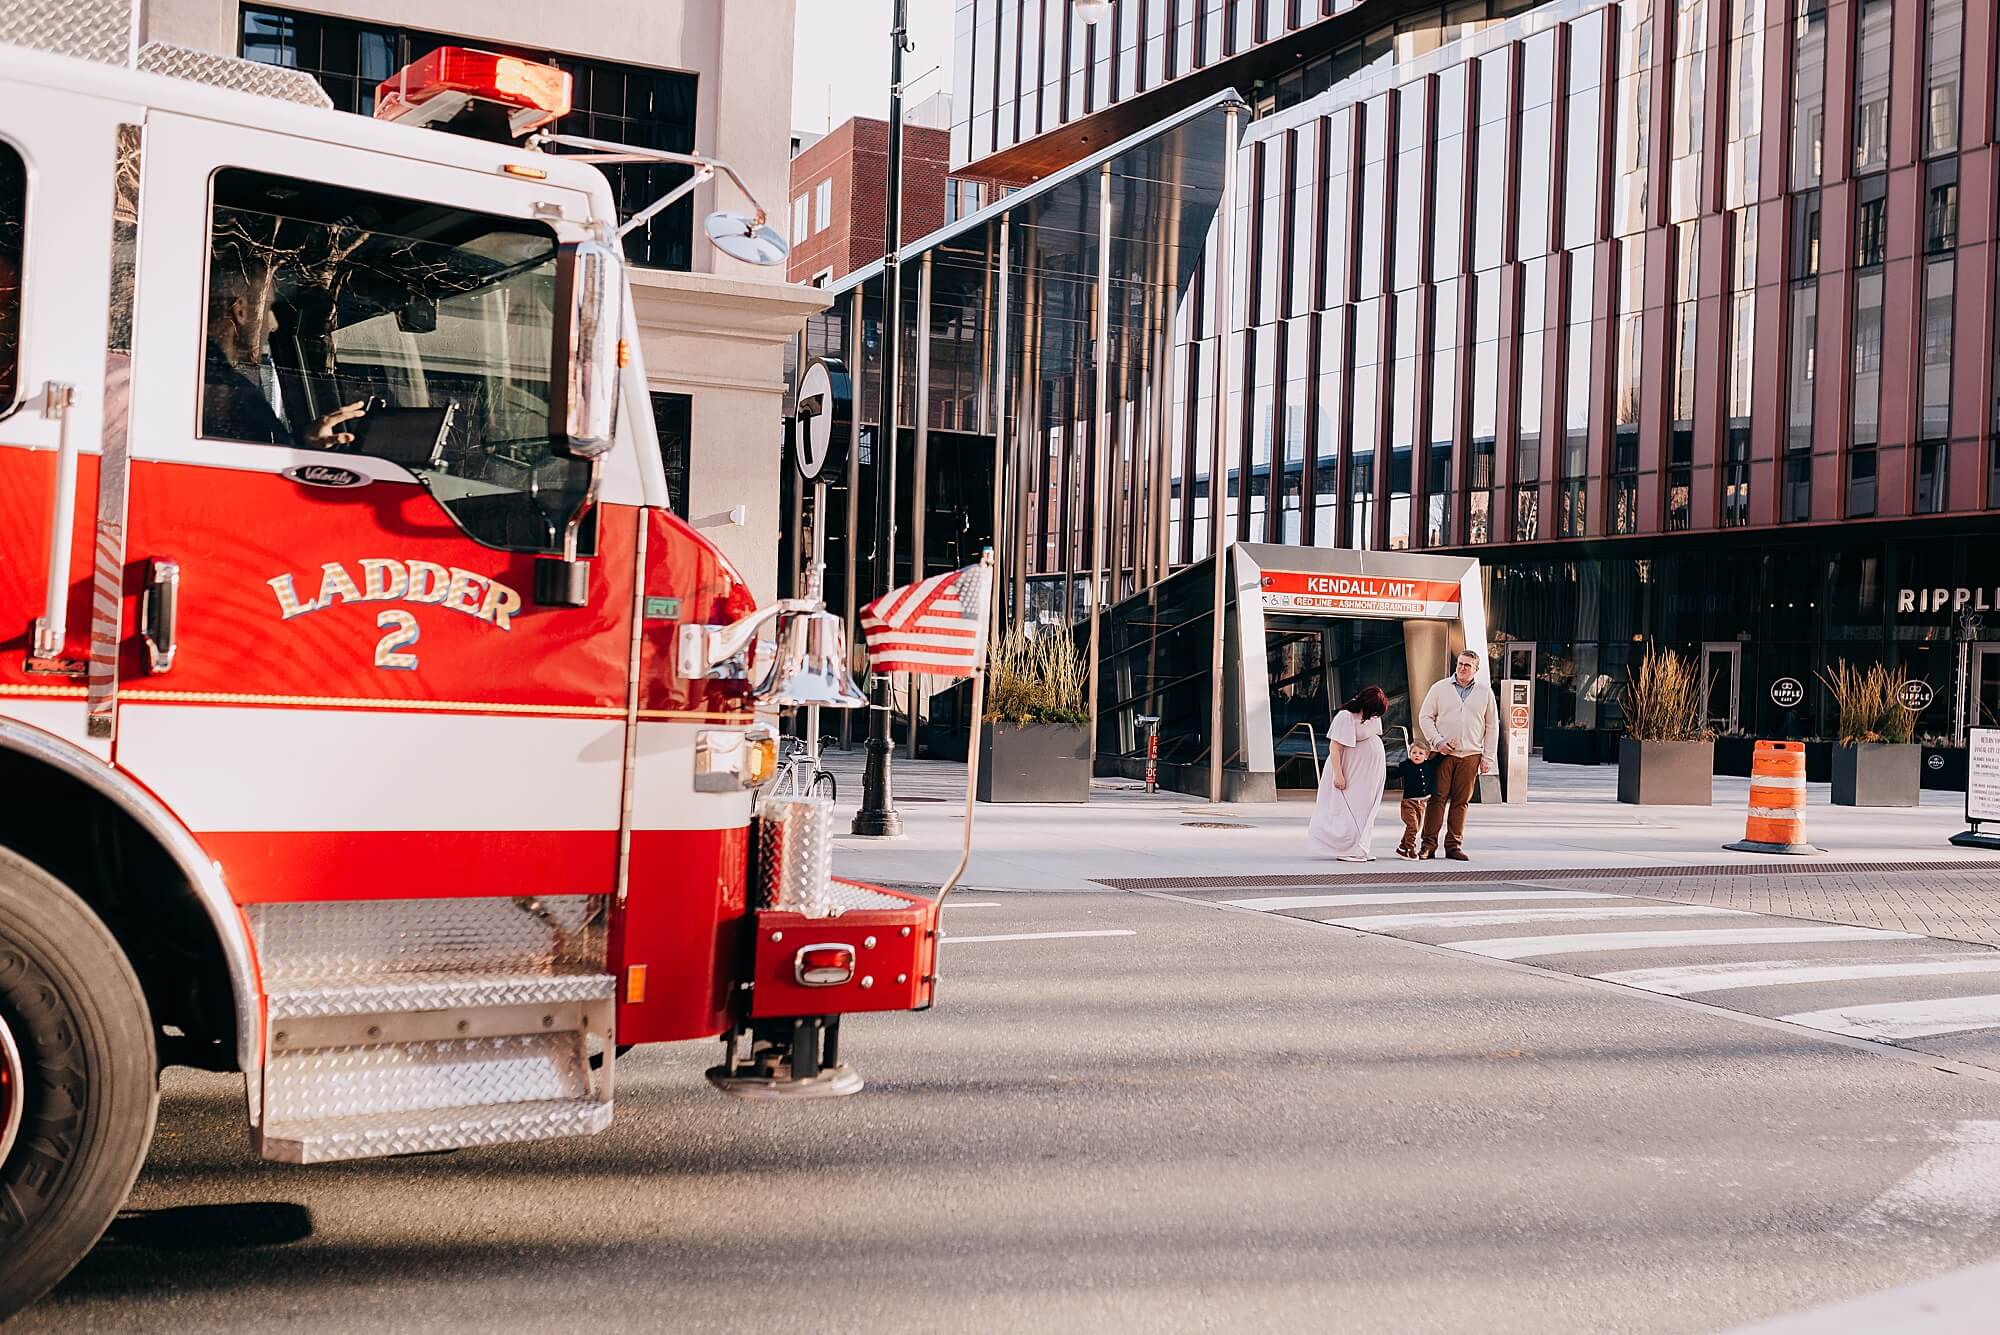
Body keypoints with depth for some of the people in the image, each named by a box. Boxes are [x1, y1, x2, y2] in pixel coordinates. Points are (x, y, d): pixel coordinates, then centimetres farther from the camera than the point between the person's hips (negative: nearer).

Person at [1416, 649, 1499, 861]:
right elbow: (1425, 717, 7)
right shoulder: (1440, 688, 6)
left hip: (1470, 755, 1)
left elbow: (1492, 726, 11)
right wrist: (1437, 742, -6)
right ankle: (1428, 845, -3)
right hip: (1443, 753, -1)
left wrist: (1488, 757, 6)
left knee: (1461, 801, 2)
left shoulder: (1485, 692, 9)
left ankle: (1454, 845, 8)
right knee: (1437, 798, -6)